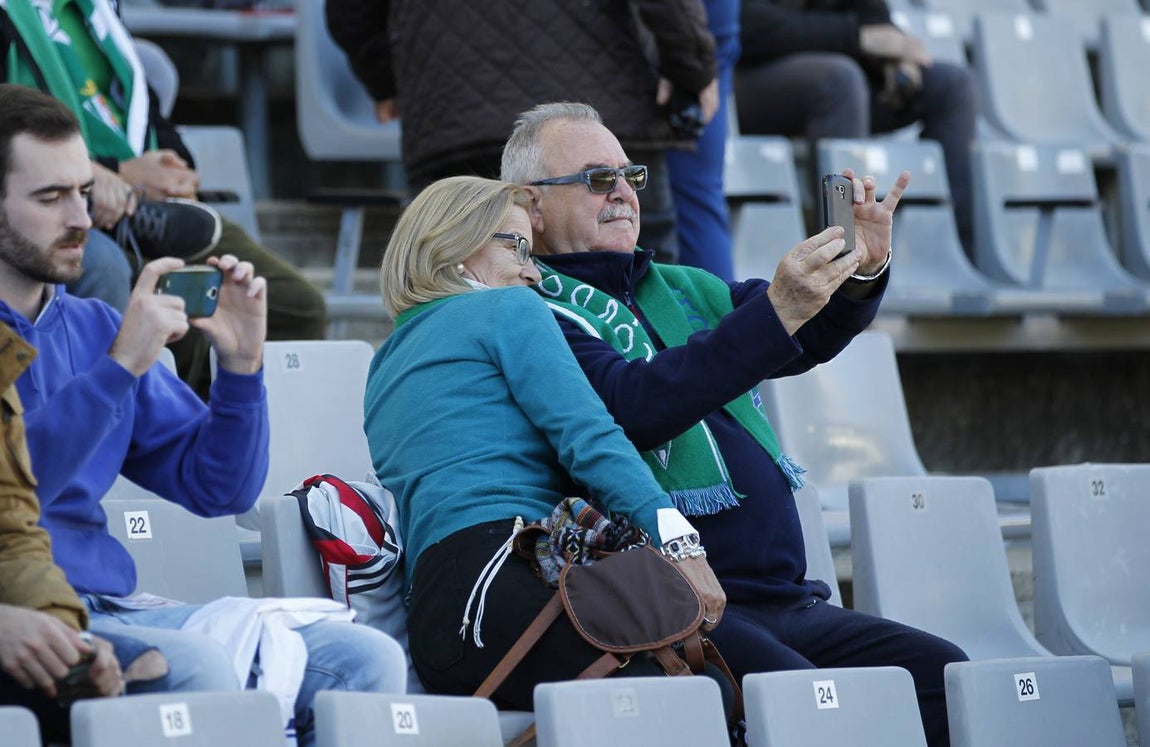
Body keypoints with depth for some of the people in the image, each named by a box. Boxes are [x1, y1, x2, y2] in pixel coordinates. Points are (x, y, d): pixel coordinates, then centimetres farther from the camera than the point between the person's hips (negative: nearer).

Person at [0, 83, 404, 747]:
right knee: (194, 665, -34)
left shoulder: (90, 327, 18)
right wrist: (119, 367, -21)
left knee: (363, 657, -11)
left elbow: (219, 488, 18)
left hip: (109, 607, 7)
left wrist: (242, 366, 2)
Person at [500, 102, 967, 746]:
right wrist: (777, 310, -25)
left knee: (940, 672, -11)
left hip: (788, 602, 8)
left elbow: (810, 336, 15)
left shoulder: (677, 290, 26)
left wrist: (864, 271, -8)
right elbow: (633, 408, -19)